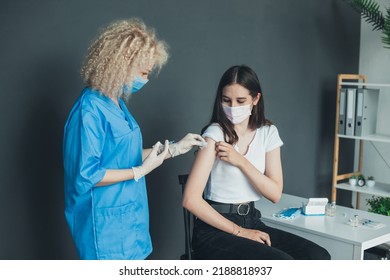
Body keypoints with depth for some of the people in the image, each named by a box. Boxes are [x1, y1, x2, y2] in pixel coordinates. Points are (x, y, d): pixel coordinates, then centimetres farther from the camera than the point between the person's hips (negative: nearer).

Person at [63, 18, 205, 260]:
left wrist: (174, 149, 12)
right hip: (106, 224, -9)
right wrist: (140, 172, -19)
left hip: (127, 217, 9)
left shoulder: (117, 104, 7)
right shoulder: (90, 110, -21)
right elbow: (85, 176, -23)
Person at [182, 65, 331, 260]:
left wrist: (241, 161, -14)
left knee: (319, 258, -16)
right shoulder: (215, 134, -10)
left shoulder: (267, 133, 6)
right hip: (216, 230, -5)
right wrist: (238, 231, -15)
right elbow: (191, 199, -16)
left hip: (252, 221, 6)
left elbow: (275, 194, 0)